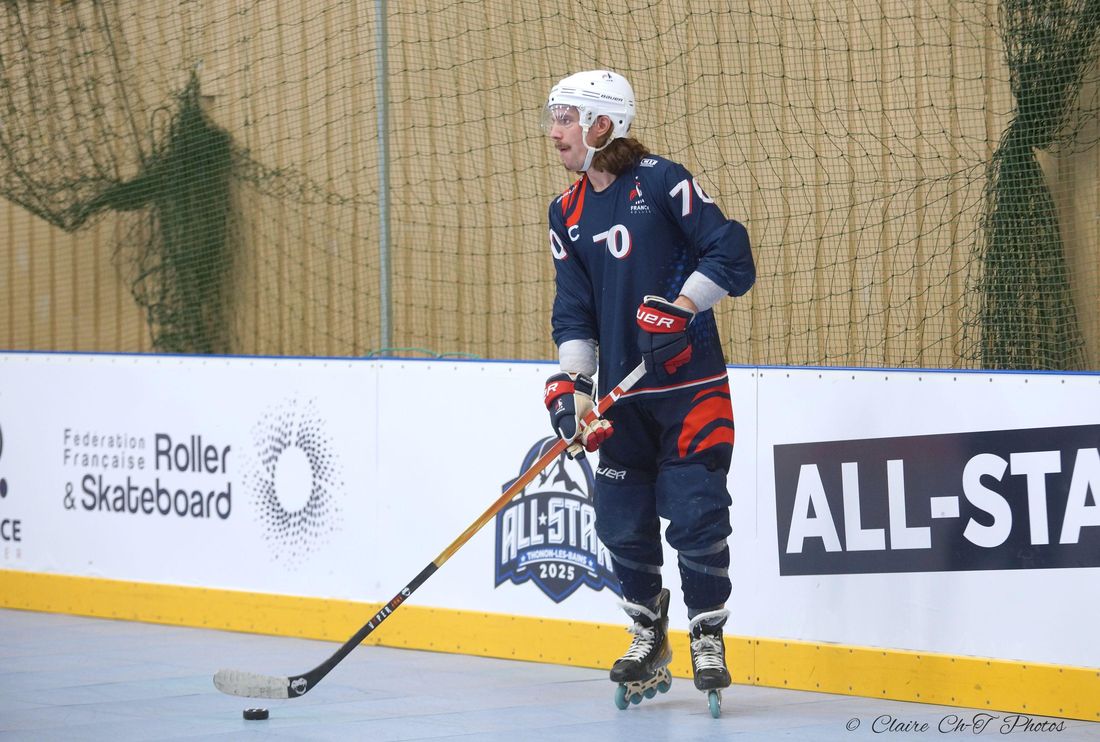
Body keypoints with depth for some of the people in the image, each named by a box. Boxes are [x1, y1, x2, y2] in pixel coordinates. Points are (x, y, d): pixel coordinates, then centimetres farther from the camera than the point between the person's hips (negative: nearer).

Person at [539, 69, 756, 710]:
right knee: (623, 523, 5)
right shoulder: (568, 214, 9)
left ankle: (708, 640, 7)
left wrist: (679, 306, -21)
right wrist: (570, 384, -6)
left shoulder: (661, 182, -9)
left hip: (691, 385, -6)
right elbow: (573, 310, 7)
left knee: (695, 514, -7)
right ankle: (649, 640, 21)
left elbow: (730, 253, -11)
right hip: (623, 393, 6)